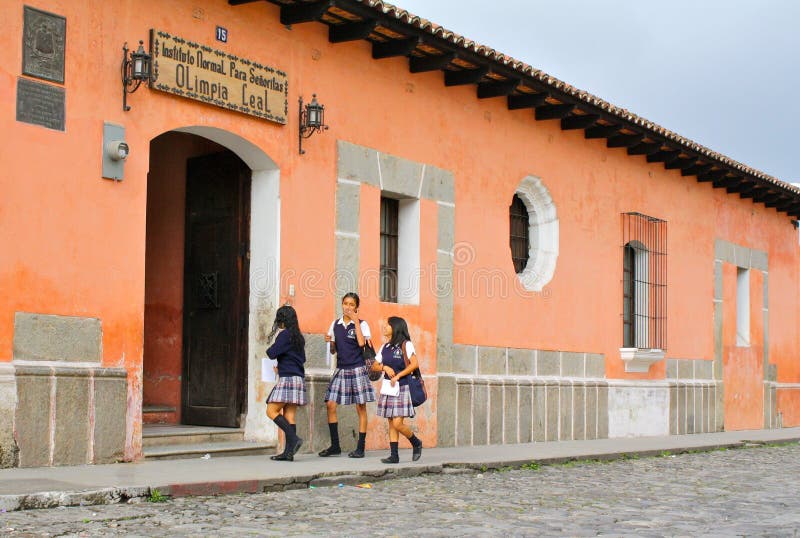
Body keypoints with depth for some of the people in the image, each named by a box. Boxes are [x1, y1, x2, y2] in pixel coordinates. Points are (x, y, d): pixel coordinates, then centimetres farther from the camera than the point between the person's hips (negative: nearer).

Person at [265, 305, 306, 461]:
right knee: (289, 415, 5)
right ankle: (289, 452, 1)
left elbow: (272, 353, -13)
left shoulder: (284, 335, -9)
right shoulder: (298, 337, 16)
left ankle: (294, 439, -19)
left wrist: (269, 349, 10)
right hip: (299, 377, 9)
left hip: (288, 378, -9)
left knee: (271, 411, -8)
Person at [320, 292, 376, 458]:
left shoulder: (361, 324, -1)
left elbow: (361, 343, -19)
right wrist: (329, 342, -5)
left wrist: (356, 321, -14)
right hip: (340, 369, 4)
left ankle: (360, 448, 5)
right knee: (330, 404, -4)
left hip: (357, 369, -4)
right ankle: (335, 446, 6)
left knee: (361, 408, -1)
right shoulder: (335, 324, 11)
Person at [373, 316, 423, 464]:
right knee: (391, 423, 4)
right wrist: (385, 367, -5)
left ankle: (416, 443, 11)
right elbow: (374, 366, 16)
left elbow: (415, 364, -14)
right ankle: (394, 455, 7)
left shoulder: (406, 345, -4)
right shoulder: (385, 347, 14)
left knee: (397, 423, -12)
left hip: (402, 388, -6)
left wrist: (398, 376, -15)